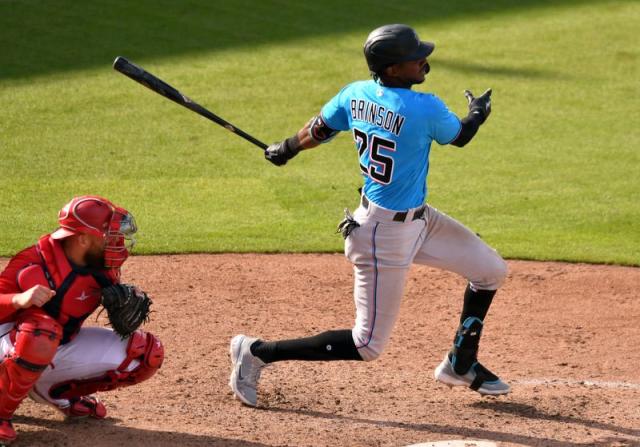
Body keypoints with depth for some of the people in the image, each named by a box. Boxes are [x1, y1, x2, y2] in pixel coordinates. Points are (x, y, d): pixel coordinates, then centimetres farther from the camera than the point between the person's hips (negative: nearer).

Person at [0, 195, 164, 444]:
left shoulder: (103, 268, -8)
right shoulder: (33, 265, -28)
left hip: (63, 348, 7)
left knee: (147, 353, -2)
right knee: (43, 330, -42)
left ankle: (57, 393, 10)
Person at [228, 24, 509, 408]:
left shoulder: (356, 94, -5)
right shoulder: (425, 109, -25)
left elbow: (316, 133, 8)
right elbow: (460, 136, -5)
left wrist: (285, 150, 29)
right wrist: (477, 113, 18)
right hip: (387, 234, -9)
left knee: (491, 271, 18)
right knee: (368, 346, 0)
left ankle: (461, 364, 34)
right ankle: (257, 352, 6)